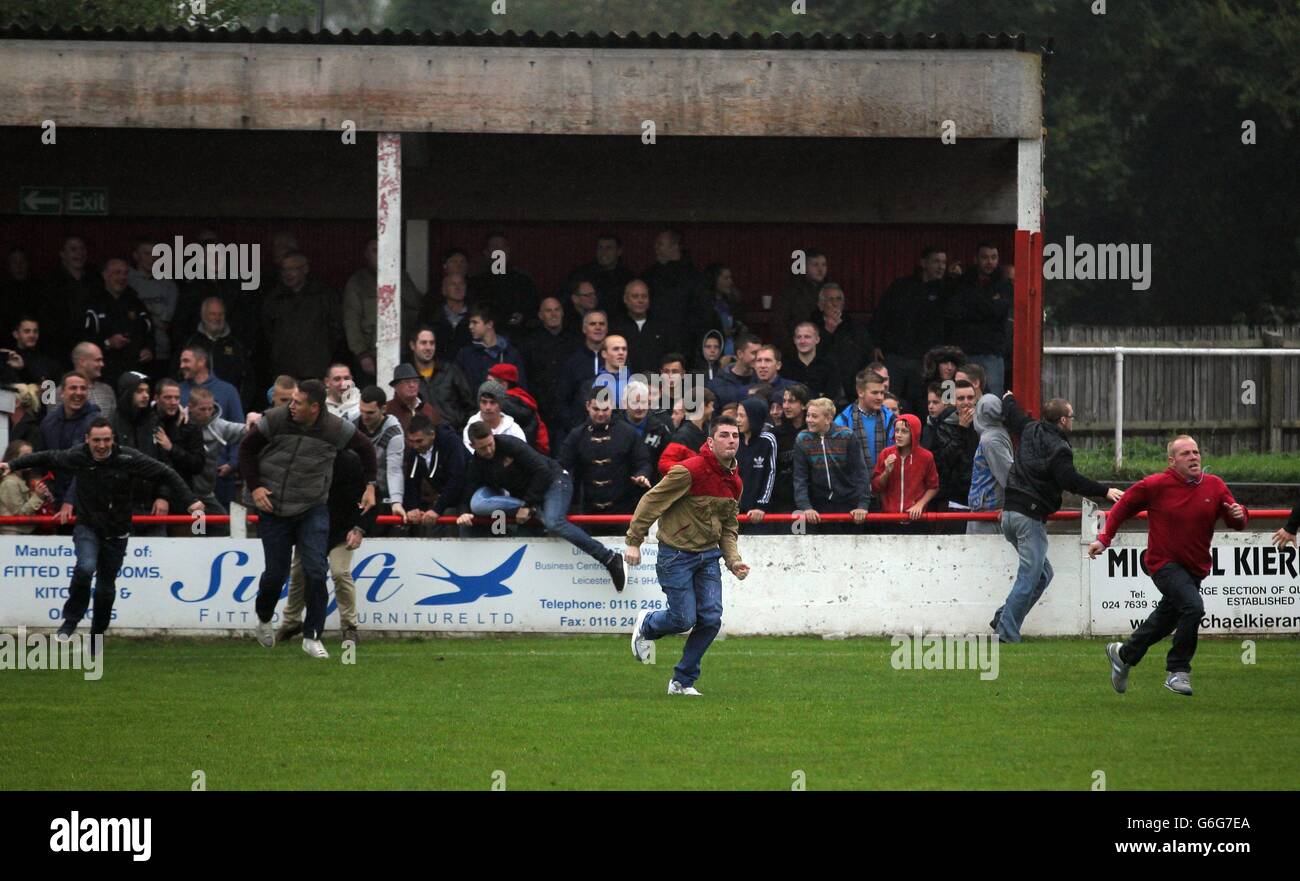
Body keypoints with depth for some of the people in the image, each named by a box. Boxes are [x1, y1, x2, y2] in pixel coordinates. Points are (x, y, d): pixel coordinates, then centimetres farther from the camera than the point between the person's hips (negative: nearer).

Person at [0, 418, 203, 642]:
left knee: (106, 588, 8)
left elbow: (166, 475, -9)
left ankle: (96, 637, 28)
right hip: (87, 528, -1)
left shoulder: (128, 459, -15)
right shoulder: (77, 457, -10)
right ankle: (71, 619, -9)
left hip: (116, 534, 1)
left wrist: (189, 501, -15)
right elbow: (46, 458, 9)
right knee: (85, 568, -29)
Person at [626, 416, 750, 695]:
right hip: (676, 554, -7)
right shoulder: (689, 471, -19)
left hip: (708, 556, 7)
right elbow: (651, 502, -14)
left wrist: (733, 561, 3)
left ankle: (683, 681, 11)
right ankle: (645, 625, 29)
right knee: (684, 619, -6)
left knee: (711, 619, -4)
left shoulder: (734, 482, 6)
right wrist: (634, 541, -16)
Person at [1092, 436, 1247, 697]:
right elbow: (1124, 506, 2)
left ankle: (1124, 653, 44)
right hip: (1164, 563, -6)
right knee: (1193, 607, -27)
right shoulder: (1155, 486, -11)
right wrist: (1105, 539, -1)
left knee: (1165, 620, 19)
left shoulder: (1215, 486, -1)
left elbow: (1236, 521, 2)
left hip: (1195, 567, 6)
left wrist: (1238, 514, -22)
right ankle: (1178, 671, -16)